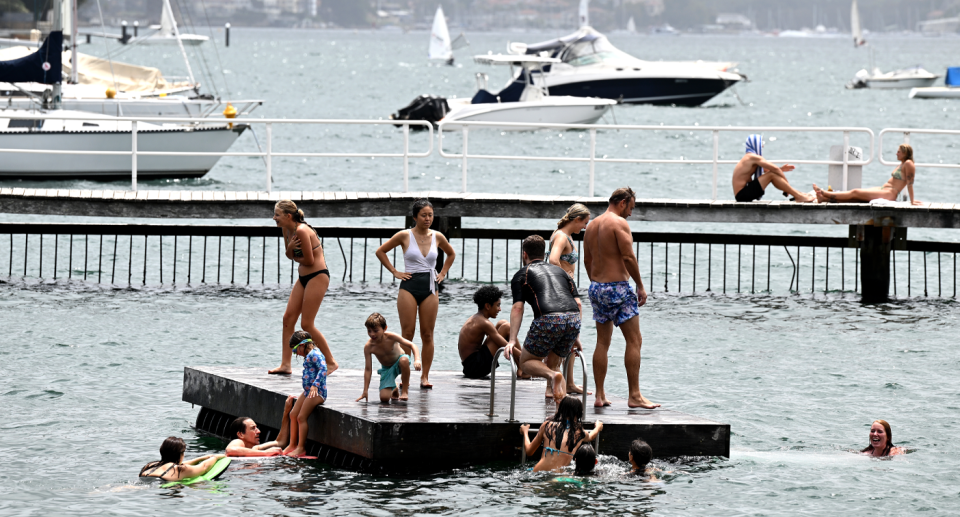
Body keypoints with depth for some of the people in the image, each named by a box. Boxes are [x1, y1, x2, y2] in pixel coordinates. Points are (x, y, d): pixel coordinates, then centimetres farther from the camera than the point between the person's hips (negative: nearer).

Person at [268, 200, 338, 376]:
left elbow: (309, 260, -20)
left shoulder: (302, 231, -22)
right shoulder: (286, 229, 6)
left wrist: (297, 258, 0)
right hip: (304, 277, 10)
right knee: (288, 318, 5)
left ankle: (331, 362, 3)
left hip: (317, 277, -10)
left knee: (307, 324, -8)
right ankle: (286, 364, 8)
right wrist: (290, 249, -9)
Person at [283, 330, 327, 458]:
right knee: (293, 414, 12)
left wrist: (315, 385, -37)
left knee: (301, 417, -14)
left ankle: (301, 448, -10)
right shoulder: (309, 356, 15)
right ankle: (292, 444, 20)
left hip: (317, 391, -11)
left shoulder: (315, 354, -16)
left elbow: (323, 369, -28)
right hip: (308, 391, 11)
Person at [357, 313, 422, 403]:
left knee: (404, 360, -40)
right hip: (387, 369, 2)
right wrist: (365, 392, -17)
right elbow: (368, 369, -15)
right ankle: (394, 390, 24)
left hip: (399, 363, -2)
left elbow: (412, 345, -23)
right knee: (384, 398, -17)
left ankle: (404, 391, -20)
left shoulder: (390, 337, -25)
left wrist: (417, 360, -42)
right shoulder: (368, 347, -20)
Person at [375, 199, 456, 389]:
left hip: (430, 289, 3)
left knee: (427, 335, 2)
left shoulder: (437, 237, 6)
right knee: (407, 334, -6)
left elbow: (451, 254, 26)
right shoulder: (405, 236, -2)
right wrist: (395, 272, 1)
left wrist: (442, 273, 14)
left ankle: (425, 376, 7)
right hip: (409, 287, -3)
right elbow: (380, 251, 6)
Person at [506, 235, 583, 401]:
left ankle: (553, 375, -19)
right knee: (552, 363, 22)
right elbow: (578, 303, 21)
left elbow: (517, 308, 5)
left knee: (526, 362, 14)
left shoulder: (522, 275, 18)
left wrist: (512, 340, 1)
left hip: (548, 319, -5)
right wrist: (576, 337, 23)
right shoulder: (560, 271, 30)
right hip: (573, 318, 5)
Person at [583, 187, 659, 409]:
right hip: (618, 286, -8)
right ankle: (634, 395, -6)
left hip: (597, 286, 8)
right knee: (634, 341, -3)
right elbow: (628, 257, -17)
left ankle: (600, 395, 10)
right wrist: (640, 286, -9)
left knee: (603, 342, 12)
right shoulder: (619, 223, -11)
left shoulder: (592, 225, 13)